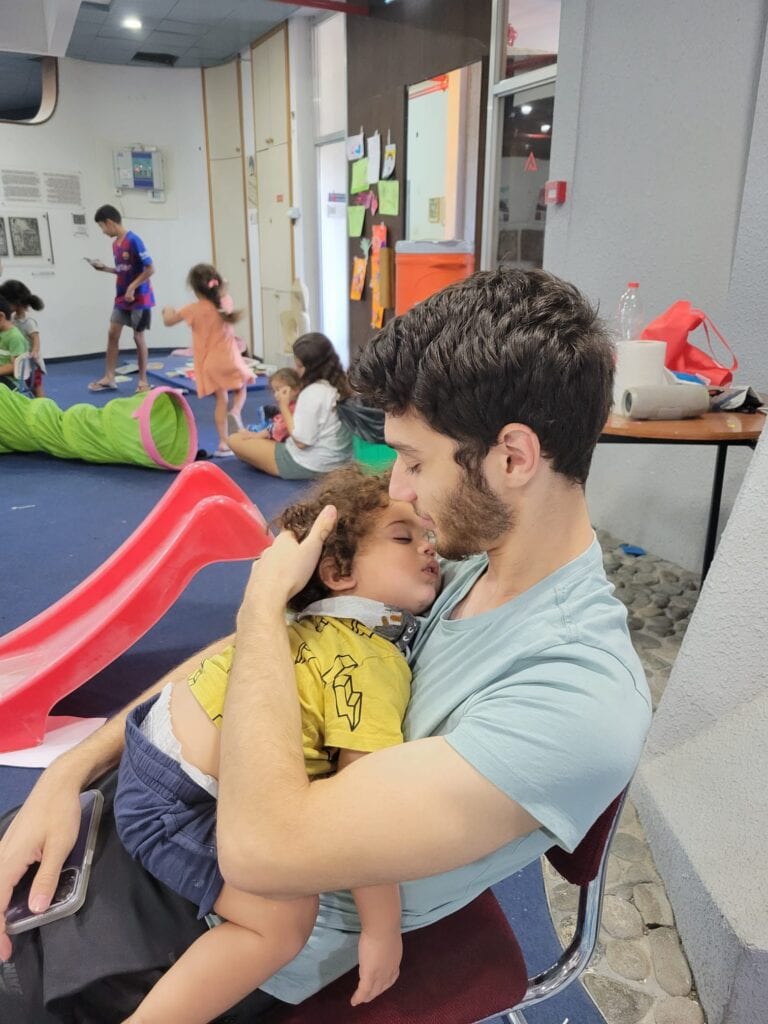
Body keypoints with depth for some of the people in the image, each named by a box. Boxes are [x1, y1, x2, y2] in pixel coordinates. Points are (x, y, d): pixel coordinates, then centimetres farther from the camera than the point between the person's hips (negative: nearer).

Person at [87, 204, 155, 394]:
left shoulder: (133, 240, -17)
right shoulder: (115, 244, 7)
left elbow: (150, 268, -19)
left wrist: (132, 288, -20)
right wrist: (104, 268, 5)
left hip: (139, 298, -8)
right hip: (121, 297, 8)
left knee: (138, 337, -1)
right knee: (112, 334, 5)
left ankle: (143, 381, 11)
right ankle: (109, 378, 11)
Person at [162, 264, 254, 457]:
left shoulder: (193, 309, -10)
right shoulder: (226, 302, -3)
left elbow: (168, 322, 4)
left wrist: (168, 311, 21)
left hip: (210, 364, -1)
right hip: (229, 358, 1)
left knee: (221, 400, 7)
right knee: (241, 387, 24)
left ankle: (223, 443, 5)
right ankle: (236, 411, -9)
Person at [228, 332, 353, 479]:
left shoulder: (312, 393, -24)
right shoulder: (339, 384, 2)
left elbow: (301, 441, -22)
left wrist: (284, 407, -11)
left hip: (309, 466, -9)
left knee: (235, 440, -3)